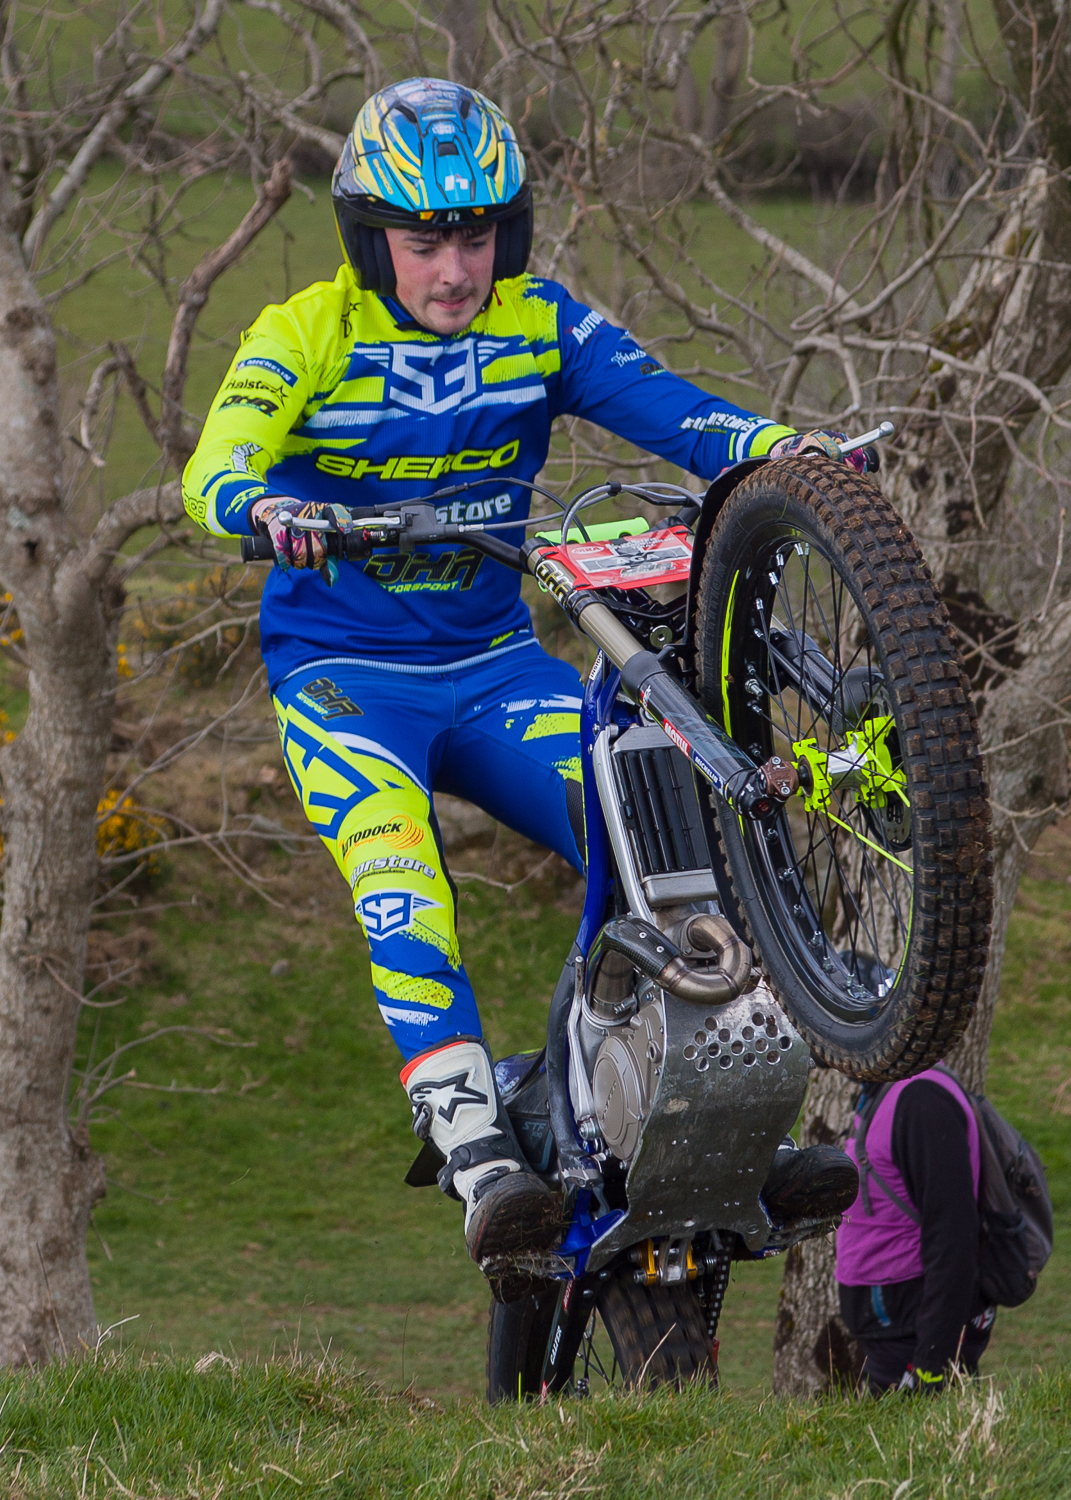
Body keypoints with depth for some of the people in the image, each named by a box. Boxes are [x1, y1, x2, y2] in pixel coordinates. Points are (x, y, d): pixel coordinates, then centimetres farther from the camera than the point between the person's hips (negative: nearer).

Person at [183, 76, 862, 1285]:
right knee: (396, 868, -29)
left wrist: (780, 447, -34)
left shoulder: (540, 326, 1)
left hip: (491, 662, 3)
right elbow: (214, 468, -23)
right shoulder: (304, 337, -8)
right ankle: (470, 1141, -38)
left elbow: (657, 403, -14)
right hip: (341, 672, -3)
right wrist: (266, 508, -47)